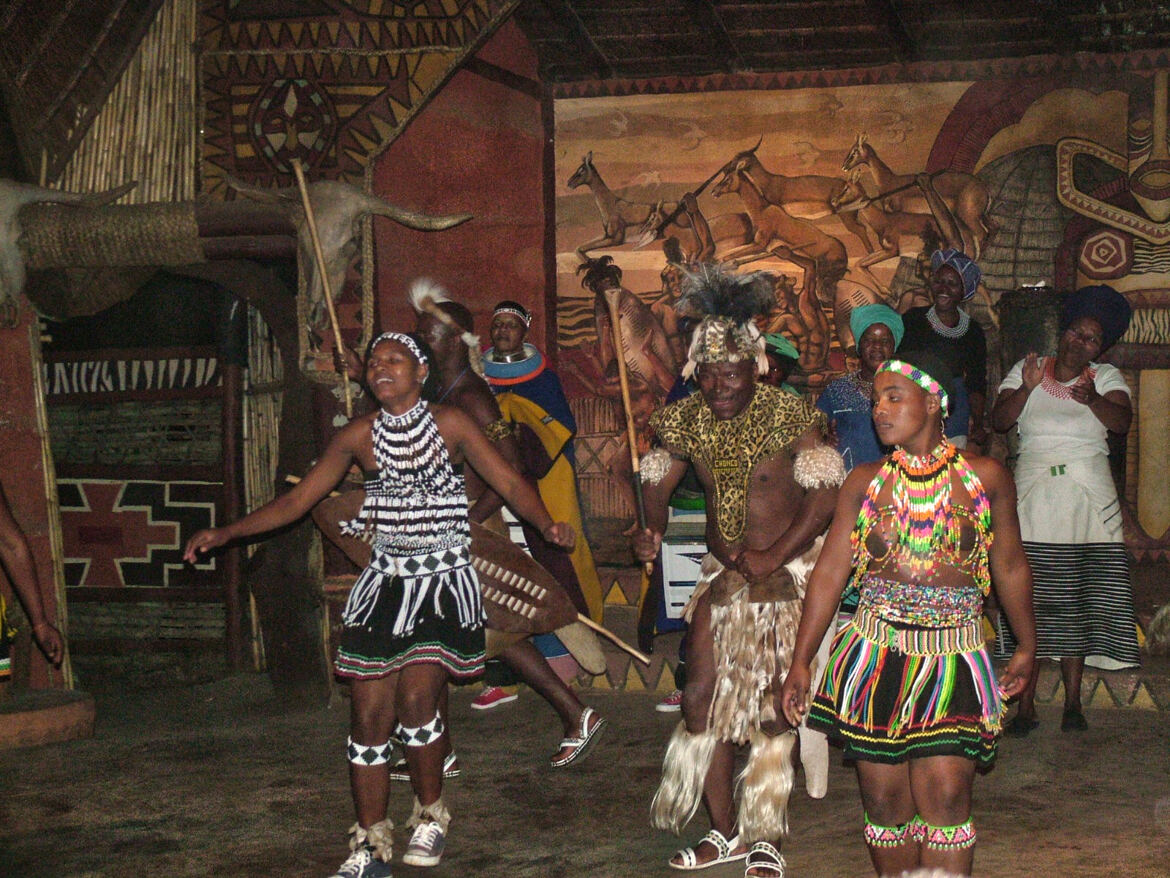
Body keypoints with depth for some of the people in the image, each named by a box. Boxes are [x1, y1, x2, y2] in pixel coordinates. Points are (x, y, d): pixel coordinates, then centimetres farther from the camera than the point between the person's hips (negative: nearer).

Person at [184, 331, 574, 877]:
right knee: (369, 716, 0)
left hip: (443, 583, -3)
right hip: (385, 583, 3)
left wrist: (547, 525, -25)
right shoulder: (358, 437, 2)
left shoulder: (449, 424, -4)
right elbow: (297, 500, 6)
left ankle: (430, 816, 12)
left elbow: (510, 484, -5)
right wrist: (227, 532, -3)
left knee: (416, 702, -14)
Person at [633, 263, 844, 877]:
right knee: (702, 699, 4)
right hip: (722, 572, 5)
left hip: (788, 571, -5)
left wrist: (772, 560, -22)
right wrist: (652, 528, -12)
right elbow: (658, 481, 9)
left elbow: (825, 496, -19)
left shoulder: (788, 417, -17)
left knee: (773, 707, -4)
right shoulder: (686, 419, -2)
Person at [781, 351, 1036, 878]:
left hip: (952, 657, -1)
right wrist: (800, 662, 6)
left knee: (945, 794, -10)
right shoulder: (864, 482, 7)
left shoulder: (985, 477, 4)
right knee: (883, 798, 3)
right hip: (876, 651, 2)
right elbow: (829, 572, 8)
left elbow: (1010, 567, 15)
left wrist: (1026, 647, 22)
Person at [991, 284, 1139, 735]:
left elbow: (1121, 422, -6)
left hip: (1087, 497, 0)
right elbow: (999, 420, 1)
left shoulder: (1107, 377, 11)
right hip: (1032, 493, 0)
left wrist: (1093, 398, -23)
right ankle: (1026, 703, -3)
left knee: (1079, 599, -2)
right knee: (1032, 599, -6)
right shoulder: (1027, 369, 12)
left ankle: (1073, 702, 5)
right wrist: (1028, 388, -14)